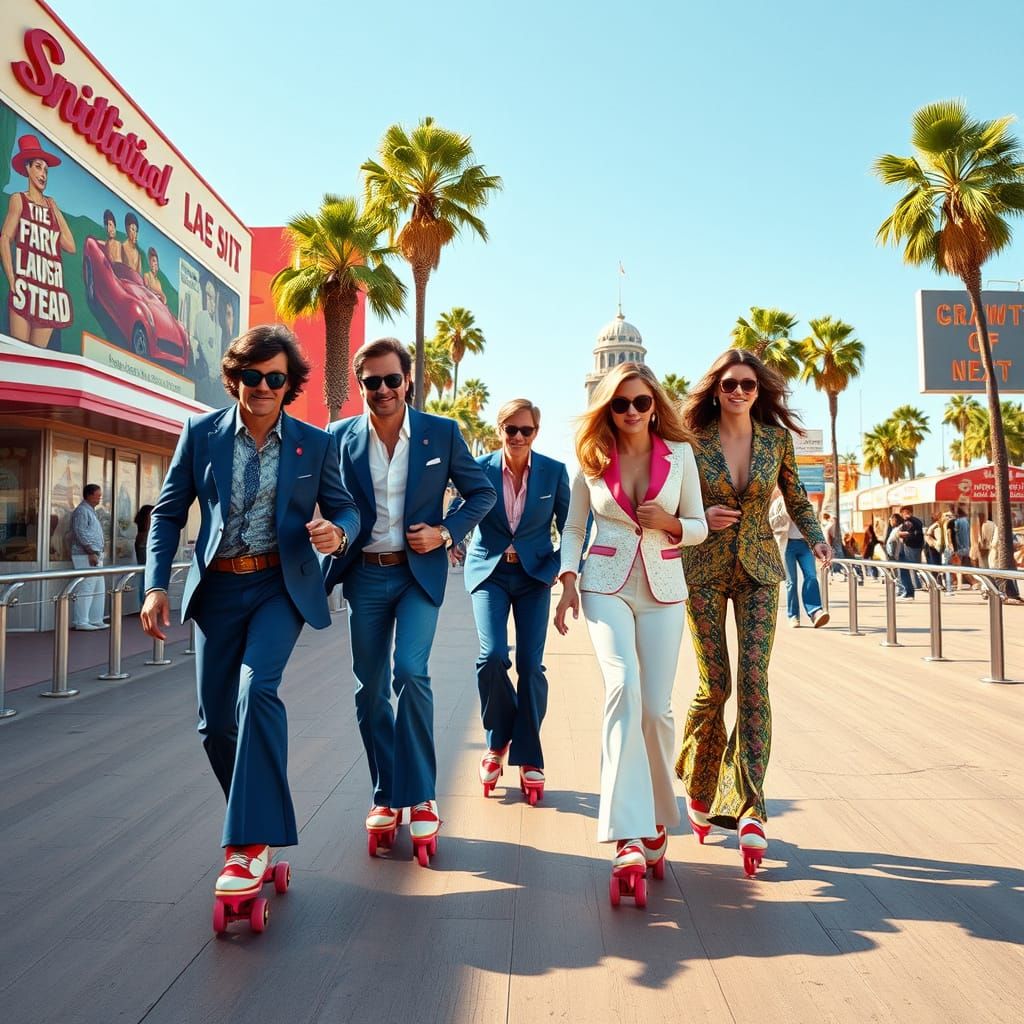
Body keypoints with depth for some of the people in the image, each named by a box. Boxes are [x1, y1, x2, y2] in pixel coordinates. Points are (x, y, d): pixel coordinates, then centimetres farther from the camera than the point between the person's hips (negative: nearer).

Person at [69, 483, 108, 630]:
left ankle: (95, 620, 17)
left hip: (95, 555, 10)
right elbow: (81, 533, -18)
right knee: (85, 589, -7)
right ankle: (81, 622, -3)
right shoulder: (81, 511, -10)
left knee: (99, 590, 11)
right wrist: (91, 552, -19)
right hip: (85, 556, -10)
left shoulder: (91, 511, 20)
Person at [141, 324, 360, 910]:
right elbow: (169, 512, 6)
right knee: (216, 721, 7)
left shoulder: (315, 444, 0)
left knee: (256, 687, -25)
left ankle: (252, 844, -15)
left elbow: (345, 508, 8)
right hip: (218, 587, 3)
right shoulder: (202, 433, 2)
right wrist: (157, 585, -3)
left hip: (281, 585, -2)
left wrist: (338, 532, -17)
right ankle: (257, 825, 30)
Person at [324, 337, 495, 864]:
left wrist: (446, 532, -9)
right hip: (365, 575, 3)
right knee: (369, 691, 7)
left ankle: (419, 797, -1)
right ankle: (385, 796, 24)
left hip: (419, 572, -2)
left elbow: (482, 492, 5)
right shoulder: (342, 436, 1)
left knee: (410, 672, -18)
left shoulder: (442, 433, -2)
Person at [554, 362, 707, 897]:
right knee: (623, 688, -22)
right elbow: (574, 526, 11)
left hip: (662, 587, 1)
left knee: (656, 707, 0)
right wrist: (568, 579, -2)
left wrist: (671, 524, -12)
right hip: (606, 583, -1)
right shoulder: (591, 457, 4)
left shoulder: (679, 452, 4)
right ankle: (628, 837, -21)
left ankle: (656, 817, 26)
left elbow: (699, 527, 9)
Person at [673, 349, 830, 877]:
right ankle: (698, 786, 27)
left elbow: (797, 499, 13)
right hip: (705, 571, -1)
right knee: (714, 685, 1)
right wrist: (702, 518, -15)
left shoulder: (777, 438, 3)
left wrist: (816, 537, -4)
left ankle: (749, 807, -5)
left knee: (754, 682, -9)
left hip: (759, 570, 2)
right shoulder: (693, 440, -3)